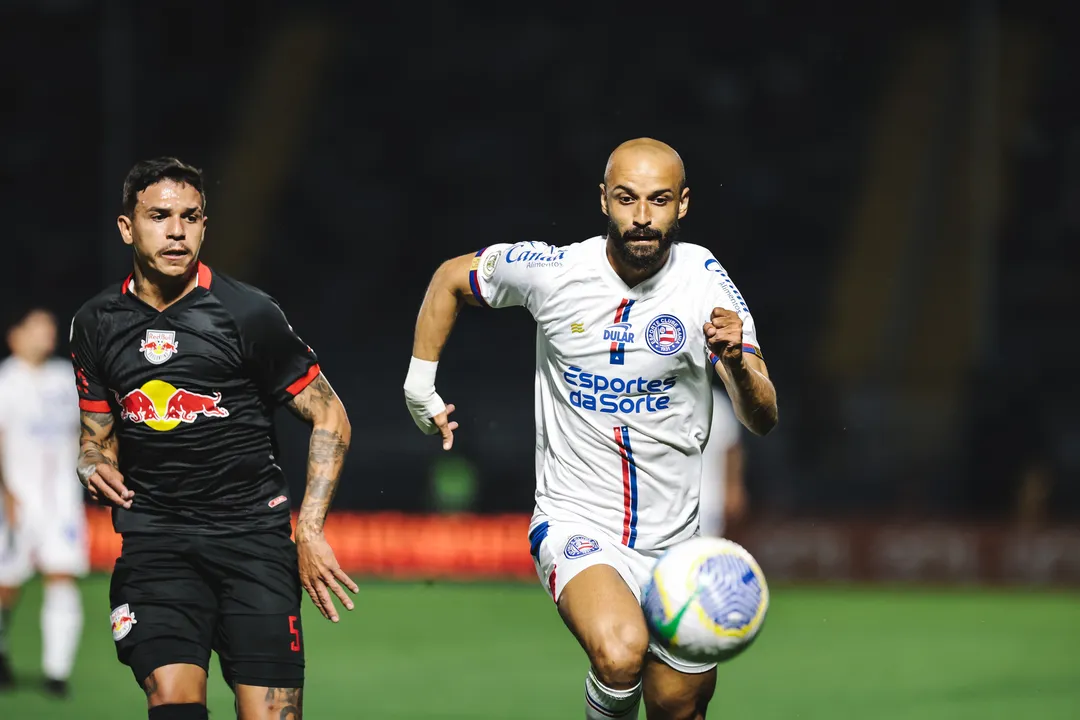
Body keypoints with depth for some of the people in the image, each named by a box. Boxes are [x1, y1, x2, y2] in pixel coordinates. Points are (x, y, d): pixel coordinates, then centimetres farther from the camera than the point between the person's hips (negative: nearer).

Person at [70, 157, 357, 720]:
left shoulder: (247, 313, -3)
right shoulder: (96, 324, 9)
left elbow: (330, 417, 3)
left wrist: (310, 530, -6)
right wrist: (95, 467, -4)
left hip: (254, 535, -2)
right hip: (154, 541, 2)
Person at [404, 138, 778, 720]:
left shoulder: (703, 280, -7)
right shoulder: (551, 272, -8)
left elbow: (762, 420, -12)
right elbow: (451, 277, 12)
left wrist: (737, 362, -33)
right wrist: (419, 389, 12)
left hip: (673, 540, 3)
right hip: (575, 525, -3)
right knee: (620, 654, -32)